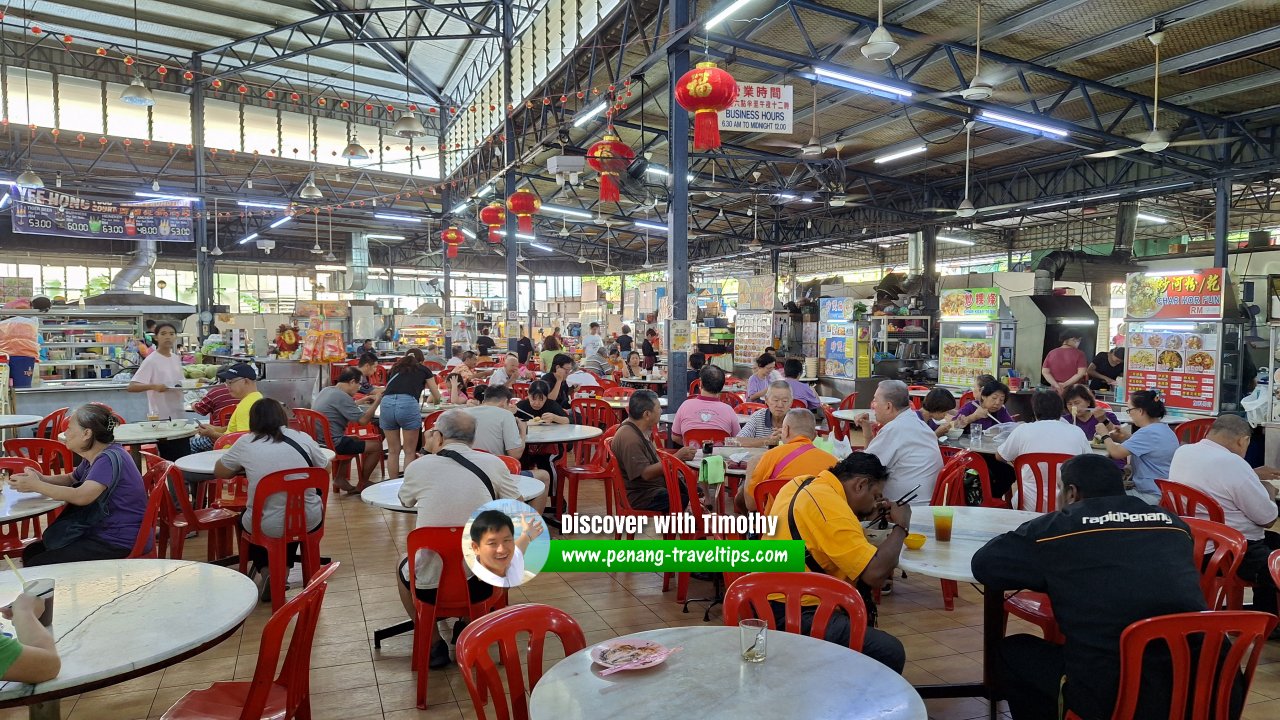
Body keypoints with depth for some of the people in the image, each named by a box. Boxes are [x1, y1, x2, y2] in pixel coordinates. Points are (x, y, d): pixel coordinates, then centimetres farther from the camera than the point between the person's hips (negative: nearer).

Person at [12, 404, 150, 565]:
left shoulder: (110, 459, -21)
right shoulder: (94, 457, 12)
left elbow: (81, 496, -31)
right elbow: (71, 479, 30)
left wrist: (36, 486, -16)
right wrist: (43, 479, 8)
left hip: (121, 543, -10)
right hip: (102, 534, 10)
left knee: (36, 567, -7)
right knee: (31, 552, 12)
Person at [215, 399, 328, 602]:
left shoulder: (245, 443, -3)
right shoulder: (302, 438, -2)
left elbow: (219, 472, 13)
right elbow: (326, 469, 11)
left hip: (267, 528, 0)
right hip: (309, 523, 1)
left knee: (244, 519, 34)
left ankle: (265, 569, 24)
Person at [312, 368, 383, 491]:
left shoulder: (326, 391, 10)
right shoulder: (341, 396, -20)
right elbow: (363, 420, -20)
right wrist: (376, 401, -10)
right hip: (333, 444, -10)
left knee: (356, 440, 33)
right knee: (376, 446, -2)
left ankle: (340, 478, 22)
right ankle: (361, 485, 12)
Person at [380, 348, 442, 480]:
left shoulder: (395, 368, 32)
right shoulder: (424, 369, 24)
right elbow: (437, 397, 30)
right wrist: (431, 399, 53)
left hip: (387, 403, 3)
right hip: (408, 404, -3)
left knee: (393, 451, 14)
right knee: (409, 452, 7)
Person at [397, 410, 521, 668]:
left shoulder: (419, 466, -4)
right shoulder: (493, 463, -5)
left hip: (430, 585, 0)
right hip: (481, 584, 1)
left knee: (403, 567, 34)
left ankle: (433, 644, 27)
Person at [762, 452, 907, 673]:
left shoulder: (803, 483, 6)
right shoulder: (830, 504, -20)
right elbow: (876, 574, -22)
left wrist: (863, 516, 11)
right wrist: (900, 526, -6)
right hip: (793, 618, -10)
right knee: (890, 654, -13)